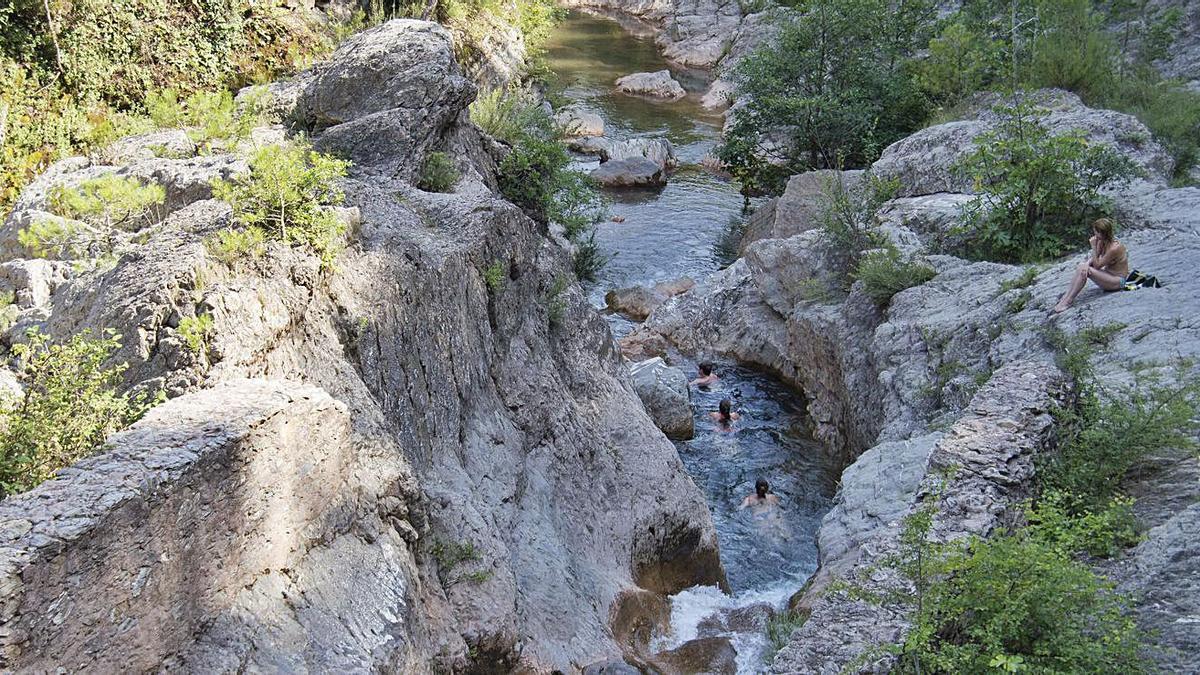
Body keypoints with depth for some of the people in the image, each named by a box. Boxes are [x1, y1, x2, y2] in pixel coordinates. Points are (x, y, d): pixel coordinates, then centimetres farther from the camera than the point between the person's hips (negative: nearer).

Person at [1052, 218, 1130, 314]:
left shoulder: (1114, 248, -26)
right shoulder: (1103, 241, -1)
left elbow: (1097, 265, -20)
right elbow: (1094, 259, 3)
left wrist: (1094, 247, -23)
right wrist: (1087, 263, -20)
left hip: (1117, 280, -9)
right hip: (1108, 273, 9)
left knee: (1084, 271, -26)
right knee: (1081, 267, -11)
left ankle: (1068, 301, -22)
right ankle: (1066, 296, -15)